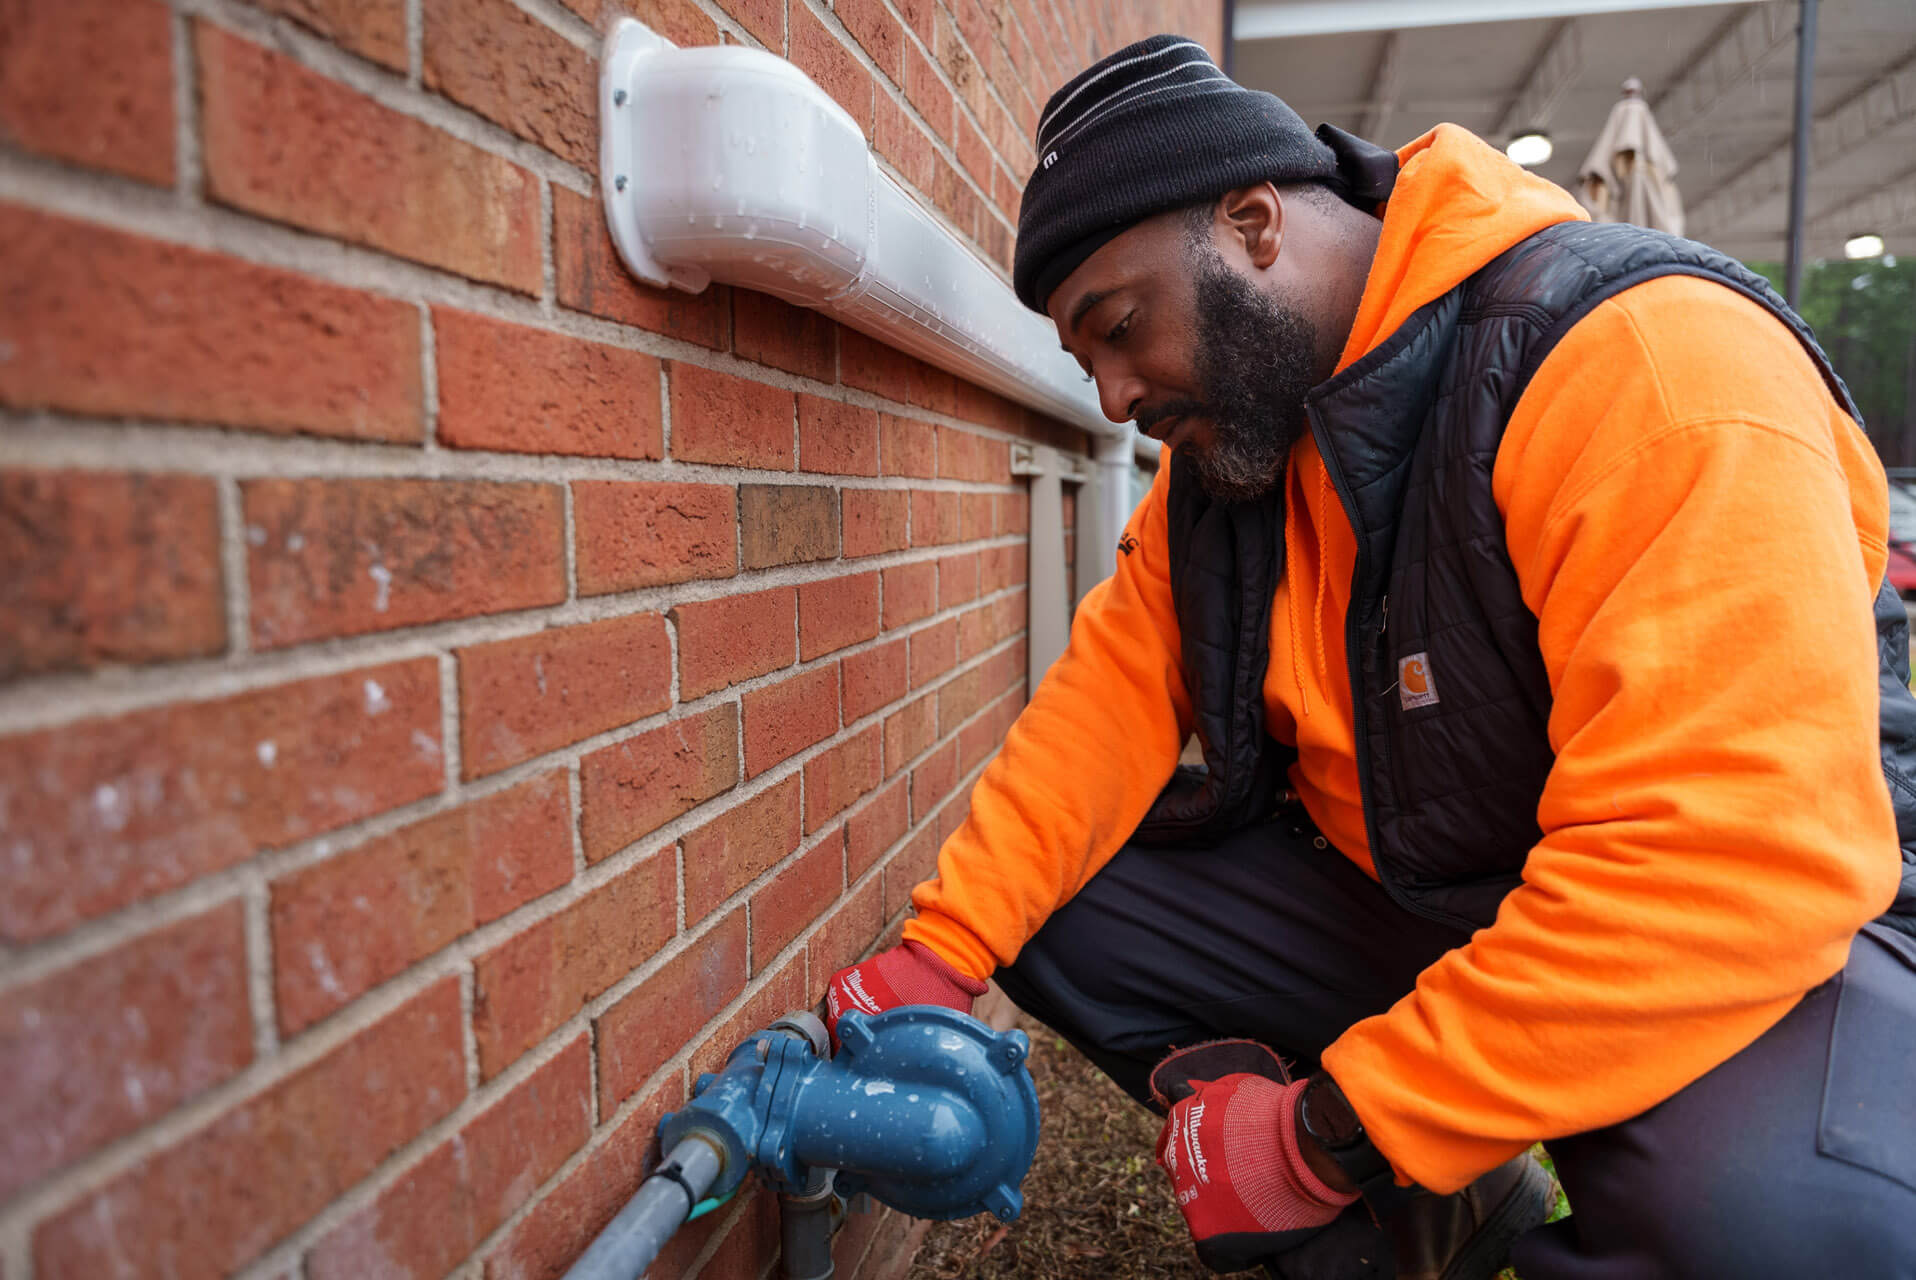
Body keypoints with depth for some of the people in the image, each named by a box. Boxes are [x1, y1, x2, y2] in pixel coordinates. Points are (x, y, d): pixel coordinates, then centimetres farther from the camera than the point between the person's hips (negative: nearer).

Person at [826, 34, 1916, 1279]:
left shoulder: (1645, 362, -25)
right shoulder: (1222, 438, 0)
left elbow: (1752, 860, -31)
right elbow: (1113, 696, -1)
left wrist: (1332, 1135, -27)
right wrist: (938, 954, -11)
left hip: (1733, 930, -6)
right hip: (1391, 896, 7)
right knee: (1055, 903, -5)